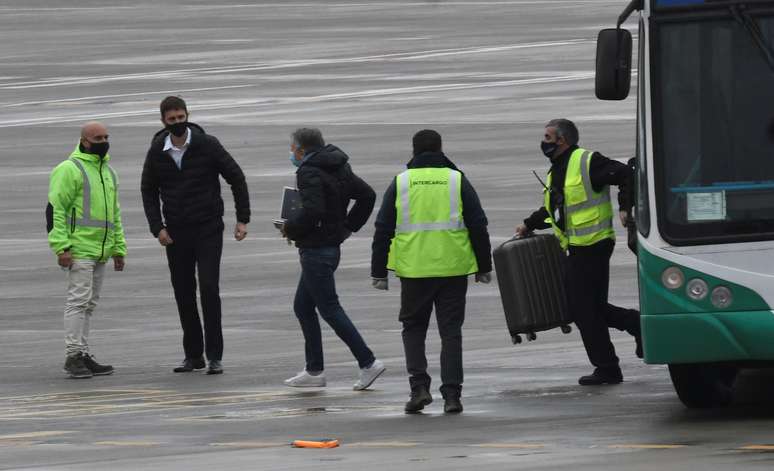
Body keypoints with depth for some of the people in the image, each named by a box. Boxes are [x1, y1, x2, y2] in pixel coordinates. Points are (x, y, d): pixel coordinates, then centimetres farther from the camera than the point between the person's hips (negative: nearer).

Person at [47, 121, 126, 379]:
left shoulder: (107, 172, 19)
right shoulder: (69, 170, -7)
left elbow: (114, 214, 26)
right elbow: (55, 209, -13)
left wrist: (119, 249, 22)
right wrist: (61, 248, -19)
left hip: (100, 251, 8)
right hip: (79, 249, -8)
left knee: (89, 304, 10)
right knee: (79, 300, -11)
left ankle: (83, 355, 14)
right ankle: (73, 356, -10)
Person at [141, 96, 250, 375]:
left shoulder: (207, 145, -7)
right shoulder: (157, 153, 1)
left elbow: (236, 178, 0)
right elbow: (149, 191, 12)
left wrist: (243, 219, -4)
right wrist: (157, 227, 0)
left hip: (208, 229, -3)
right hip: (176, 233, 3)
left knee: (209, 288, -11)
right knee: (183, 293, 5)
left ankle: (215, 356, -8)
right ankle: (193, 355, 14)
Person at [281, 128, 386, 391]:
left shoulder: (309, 173, -17)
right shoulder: (338, 169, 12)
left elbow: (312, 211, -30)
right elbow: (367, 195, 16)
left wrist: (290, 228, -13)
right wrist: (349, 227, 15)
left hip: (316, 250, -10)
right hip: (332, 246, 10)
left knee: (330, 309, -6)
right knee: (303, 307, 16)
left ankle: (367, 362, -9)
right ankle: (314, 371, 16)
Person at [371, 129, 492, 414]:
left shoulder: (401, 183, 4)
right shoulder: (457, 180, 3)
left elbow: (383, 230, 5)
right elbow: (478, 227, 4)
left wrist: (378, 272, 10)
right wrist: (484, 267, 12)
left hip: (414, 270, 0)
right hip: (452, 270, 0)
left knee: (413, 327, 15)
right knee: (450, 331, 6)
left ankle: (419, 387, 0)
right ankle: (451, 395, 0)